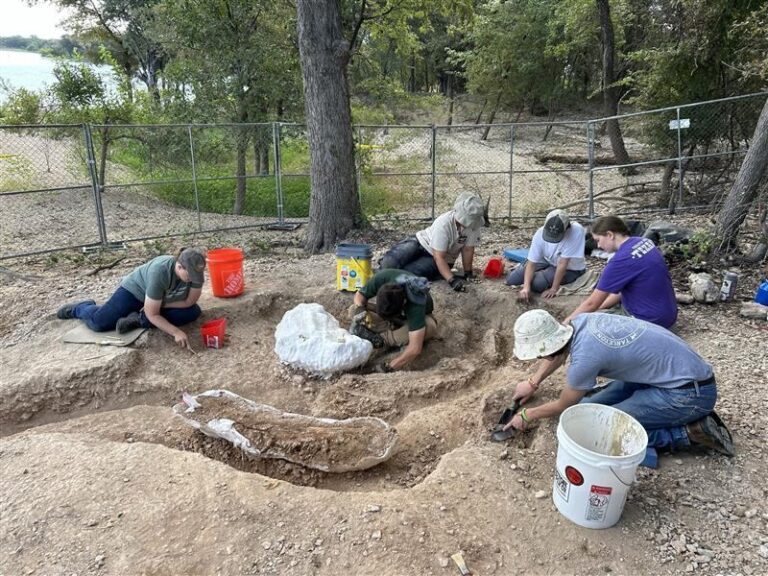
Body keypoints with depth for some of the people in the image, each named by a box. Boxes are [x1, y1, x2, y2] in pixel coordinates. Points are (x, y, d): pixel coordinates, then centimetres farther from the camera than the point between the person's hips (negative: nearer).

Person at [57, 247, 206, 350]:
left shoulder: (195, 272, -28)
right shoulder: (159, 272, -40)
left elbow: (189, 302, -16)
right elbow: (152, 315, -34)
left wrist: (160, 305, -24)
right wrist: (176, 332, -41)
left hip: (165, 298, 4)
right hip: (136, 289, -4)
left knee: (193, 312, -20)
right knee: (99, 322, -15)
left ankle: (138, 320, -15)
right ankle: (80, 308, 23)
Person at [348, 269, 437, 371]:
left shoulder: (415, 303, -43)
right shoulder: (381, 278, -34)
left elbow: (415, 348, -45)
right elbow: (360, 294, -14)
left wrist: (388, 368, -44)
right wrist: (359, 310, -34)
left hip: (418, 316, -3)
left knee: (430, 327, -40)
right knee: (353, 310, -20)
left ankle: (382, 338, -20)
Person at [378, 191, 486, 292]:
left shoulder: (473, 223, -23)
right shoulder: (443, 224, -32)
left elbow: (468, 249, -9)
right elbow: (439, 257, -33)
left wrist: (468, 273, -11)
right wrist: (452, 279, -43)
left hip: (439, 259, 2)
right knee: (390, 263, -24)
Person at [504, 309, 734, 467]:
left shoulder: (585, 357, -27)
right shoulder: (580, 322, -5)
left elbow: (563, 406, -6)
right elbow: (558, 353, 21)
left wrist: (528, 415, 10)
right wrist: (533, 382, 27)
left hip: (691, 392, -9)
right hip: (682, 369, 9)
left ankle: (689, 432, -5)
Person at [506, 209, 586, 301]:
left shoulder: (577, 230, -36)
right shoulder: (540, 233, -25)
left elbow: (562, 264, -31)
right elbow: (532, 263, -22)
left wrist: (554, 288, -26)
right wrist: (526, 287, -36)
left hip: (571, 268, -3)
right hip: (546, 261, 3)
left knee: (537, 283, -28)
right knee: (511, 280, -8)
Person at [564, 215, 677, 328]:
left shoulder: (621, 260, -24)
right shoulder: (643, 241, 1)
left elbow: (592, 303, -16)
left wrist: (566, 323, -4)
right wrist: (600, 307, 11)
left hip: (652, 320, -9)